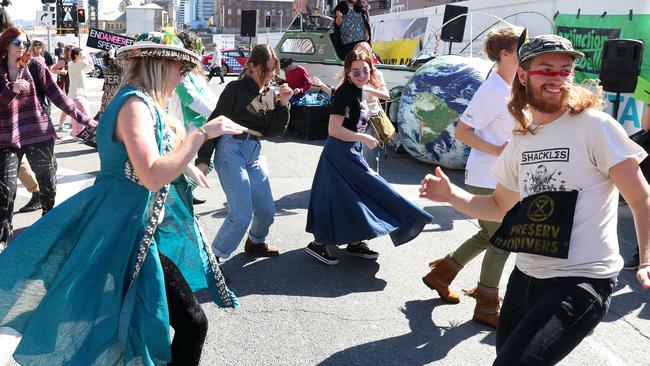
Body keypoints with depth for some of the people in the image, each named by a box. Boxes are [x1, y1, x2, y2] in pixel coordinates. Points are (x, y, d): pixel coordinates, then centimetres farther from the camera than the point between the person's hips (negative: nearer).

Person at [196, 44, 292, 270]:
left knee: (267, 210, 12)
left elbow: (276, 131, 8)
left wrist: (283, 103, -4)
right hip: (232, 150, -7)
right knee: (241, 214, -12)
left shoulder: (270, 94, 11)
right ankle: (214, 258, 4)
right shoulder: (236, 88, -7)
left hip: (255, 152, 7)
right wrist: (203, 158, -12)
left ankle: (255, 243, 41)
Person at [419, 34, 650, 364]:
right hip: (525, 276, 7)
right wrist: (451, 195, 4)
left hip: (581, 282, -7)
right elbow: (499, 207, 19)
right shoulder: (520, 142, 10)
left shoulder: (595, 126, -9)